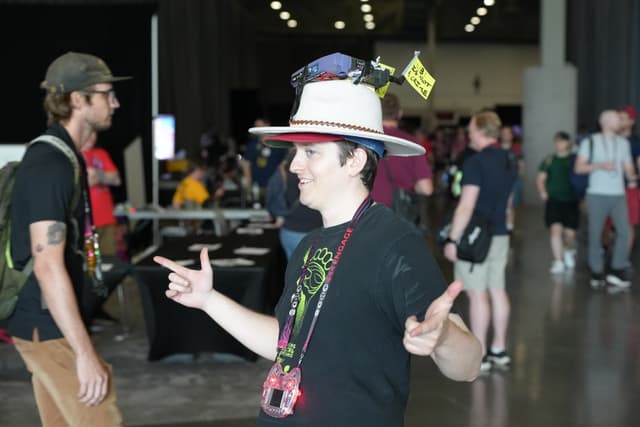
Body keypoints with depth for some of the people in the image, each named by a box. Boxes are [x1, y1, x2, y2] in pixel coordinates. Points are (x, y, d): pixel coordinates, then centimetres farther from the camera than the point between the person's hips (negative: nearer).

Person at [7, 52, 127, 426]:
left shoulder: (61, 157, 12)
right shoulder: (52, 165, -19)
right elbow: (48, 266, -26)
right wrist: (86, 354, -26)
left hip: (44, 322, 10)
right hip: (50, 326, -10)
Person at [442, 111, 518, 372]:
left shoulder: (476, 162, -15)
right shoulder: (510, 160, 11)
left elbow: (466, 206, -20)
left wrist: (452, 239, -16)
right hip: (500, 233, 8)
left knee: (477, 294, -4)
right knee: (498, 291, 12)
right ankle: (499, 350, 19)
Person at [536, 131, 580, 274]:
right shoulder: (549, 160, 7)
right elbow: (540, 179, 11)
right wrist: (543, 193, -4)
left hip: (571, 201, 0)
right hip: (554, 200, 0)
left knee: (570, 233, 3)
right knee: (555, 228, -14)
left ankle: (569, 251, 37)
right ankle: (558, 262, -10)